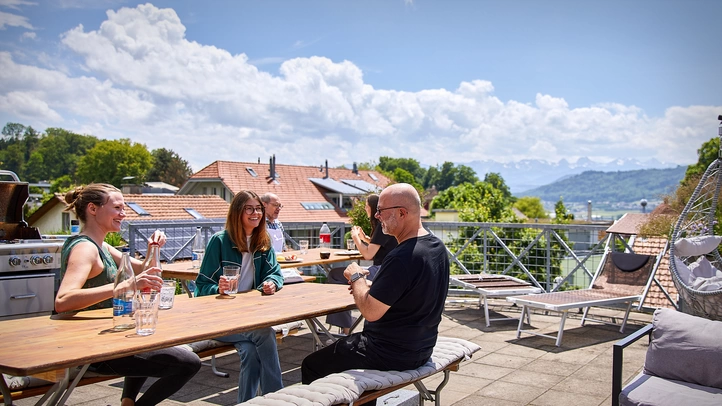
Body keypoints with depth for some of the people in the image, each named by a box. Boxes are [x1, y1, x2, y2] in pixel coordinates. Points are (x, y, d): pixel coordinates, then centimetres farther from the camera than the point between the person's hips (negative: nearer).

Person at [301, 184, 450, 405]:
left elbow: (370, 312, -25)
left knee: (311, 366, 7)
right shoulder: (437, 246, 0)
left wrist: (356, 277, -9)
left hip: (392, 354, -9)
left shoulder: (401, 258, -29)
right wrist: (370, 286, 3)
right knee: (347, 343, 32)